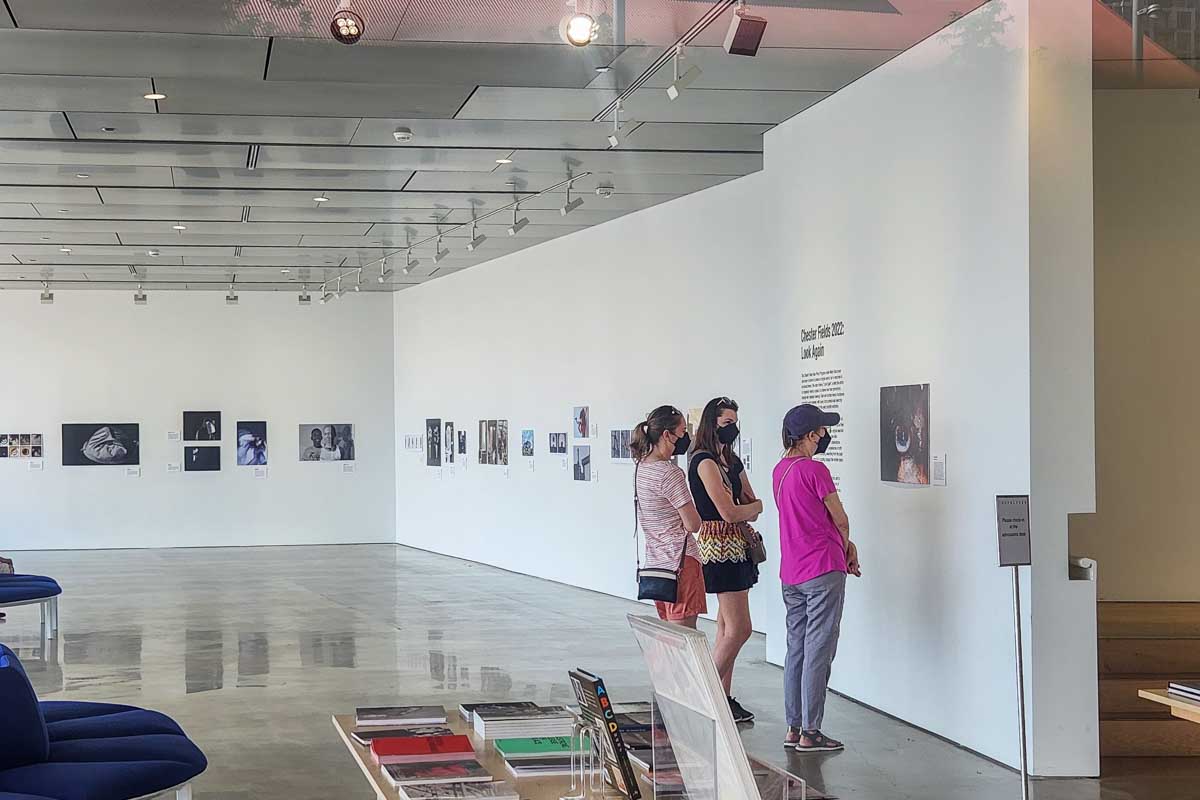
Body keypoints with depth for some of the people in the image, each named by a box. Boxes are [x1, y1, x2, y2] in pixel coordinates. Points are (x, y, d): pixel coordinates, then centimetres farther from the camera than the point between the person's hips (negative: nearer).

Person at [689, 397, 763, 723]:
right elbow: (728, 512, -18)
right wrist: (754, 508, 1)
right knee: (739, 628, -10)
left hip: (736, 546, 9)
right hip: (718, 546, -9)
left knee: (727, 625, 9)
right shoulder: (705, 461, -14)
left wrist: (743, 514, -8)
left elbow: (750, 501, 14)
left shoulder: (731, 460, 16)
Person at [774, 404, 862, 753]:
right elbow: (840, 519, -7)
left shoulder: (780, 470, 10)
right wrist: (846, 547, 14)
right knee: (818, 652, -4)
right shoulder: (815, 470, -15)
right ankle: (810, 733, -2)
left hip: (791, 573, 8)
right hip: (822, 571, -8)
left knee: (796, 650, 12)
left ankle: (793, 728, 15)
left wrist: (843, 547, 12)